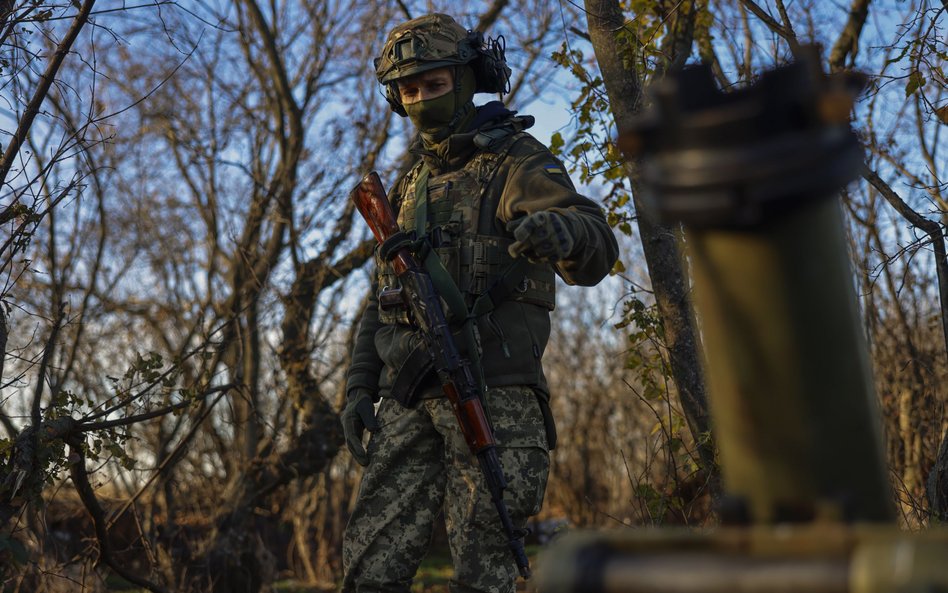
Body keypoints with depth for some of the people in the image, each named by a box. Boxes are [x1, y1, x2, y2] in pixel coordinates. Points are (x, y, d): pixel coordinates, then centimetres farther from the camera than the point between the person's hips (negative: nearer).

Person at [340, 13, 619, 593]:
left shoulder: (516, 162, -1)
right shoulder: (410, 187, 20)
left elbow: (598, 250, -18)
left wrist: (560, 231, -41)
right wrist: (360, 387, 14)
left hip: (492, 394, -6)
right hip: (408, 398, 6)